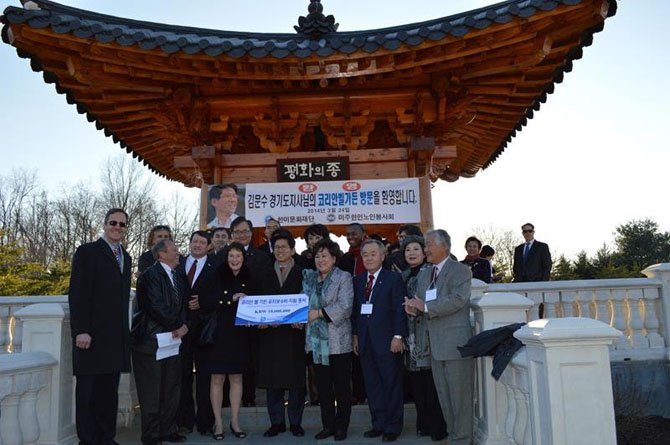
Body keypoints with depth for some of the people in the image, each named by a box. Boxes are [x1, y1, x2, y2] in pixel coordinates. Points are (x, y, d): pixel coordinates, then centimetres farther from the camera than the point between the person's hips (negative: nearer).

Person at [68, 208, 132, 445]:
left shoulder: (126, 258, 17)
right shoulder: (87, 252, -3)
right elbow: (77, 294, -10)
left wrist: (124, 330, 12)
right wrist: (80, 331, -17)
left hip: (117, 337, 6)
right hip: (92, 334, -6)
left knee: (110, 390, 9)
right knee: (88, 389, 3)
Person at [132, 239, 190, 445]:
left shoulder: (176, 275, 15)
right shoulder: (150, 275, -12)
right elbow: (156, 307, -19)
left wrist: (183, 325, -5)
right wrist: (178, 326, -10)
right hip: (150, 340, -8)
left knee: (171, 388, 12)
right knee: (151, 391, 0)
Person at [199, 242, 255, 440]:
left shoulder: (249, 280, 7)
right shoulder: (216, 277, -2)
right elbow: (205, 301, -14)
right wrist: (231, 299, -21)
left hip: (240, 335, 3)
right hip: (218, 333, -3)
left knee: (236, 378, 9)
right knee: (217, 379, 2)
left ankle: (235, 422, 19)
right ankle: (218, 422, 13)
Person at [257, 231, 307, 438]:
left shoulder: (303, 273, 5)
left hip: (294, 330, -2)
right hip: (269, 332, 2)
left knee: (296, 379, 2)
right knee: (272, 380, 5)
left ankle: (295, 422, 15)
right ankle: (277, 422, 17)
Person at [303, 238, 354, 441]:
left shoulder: (344, 277, -4)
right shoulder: (309, 278, 13)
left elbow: (345, 306, -14)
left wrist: (319, 313, -18)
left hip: (338, 341, -5)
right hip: (316, 341, 5)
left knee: (342, 386, 4)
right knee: (323, 386, 11)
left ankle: (341, 426, 16)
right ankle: (327, 425, 22)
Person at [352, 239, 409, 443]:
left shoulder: (394, 278, -3)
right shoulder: (357, 280, 11)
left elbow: (399, 310, -8)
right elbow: (355, 310, 12)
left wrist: (398, 336, -13)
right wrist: (355, 335, 7)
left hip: (387, 341, -4)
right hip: (365, 341, 5)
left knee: (392, 384, 5)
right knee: (372, 385, 10)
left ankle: (393, 426, 15)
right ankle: (379, 423, 21)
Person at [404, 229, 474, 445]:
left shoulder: (460, 271, -8)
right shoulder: (423, 274, 15)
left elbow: (457, 299, -21)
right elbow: (420, 302, 15)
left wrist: (426, 307, -20)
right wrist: (412, 307, -8)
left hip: (456, 342, -7)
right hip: (435, 344, 7)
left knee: (460, 395, 1)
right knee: (444, 394, 15)